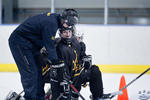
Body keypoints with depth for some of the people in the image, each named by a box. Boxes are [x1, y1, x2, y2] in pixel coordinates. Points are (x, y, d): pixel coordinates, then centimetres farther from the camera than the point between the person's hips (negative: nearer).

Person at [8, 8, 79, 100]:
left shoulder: (54, 18, 4)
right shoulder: (51, 23, -26)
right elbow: (49, 44, -26)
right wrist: (55, 60, -23)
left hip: (31, 43, 10)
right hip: (19, 42, -10)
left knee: (38, 69, 11)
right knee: (30, 71, -13)